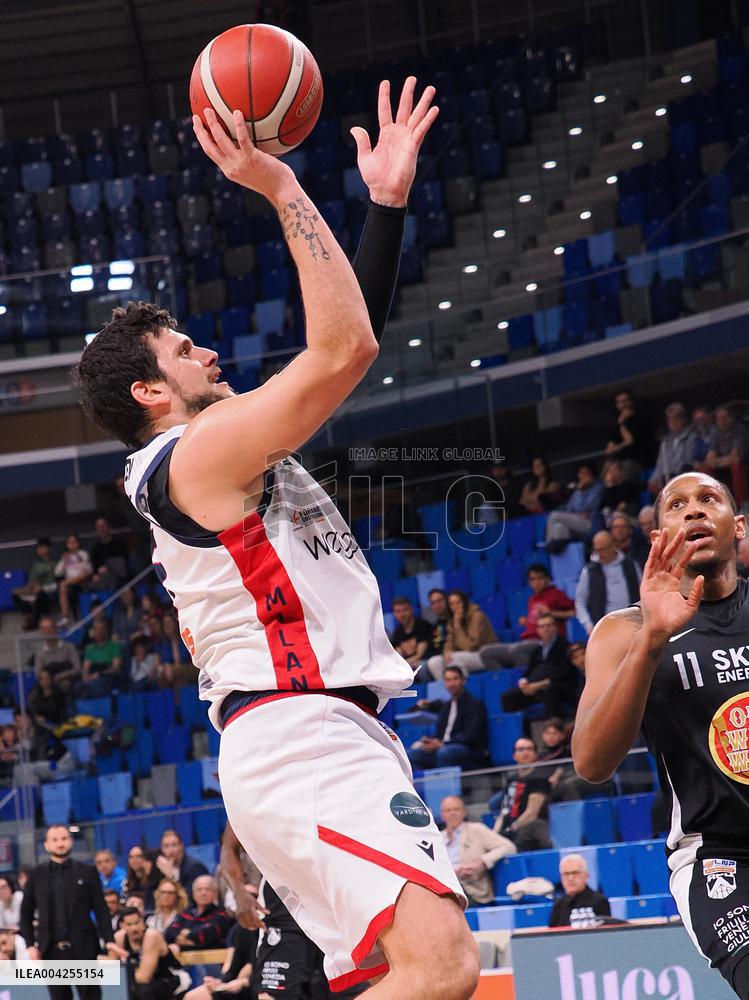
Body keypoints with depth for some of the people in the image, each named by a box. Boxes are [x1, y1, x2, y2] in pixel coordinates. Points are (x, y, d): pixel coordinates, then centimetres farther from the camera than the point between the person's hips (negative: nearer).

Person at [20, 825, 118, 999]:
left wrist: (109, 940, -12)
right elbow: (26, 912, 9)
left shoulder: (87, 872, 4)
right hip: (51, 951, 1)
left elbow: (101, 909, 1)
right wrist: (30, 945, -2)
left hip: (83, 949, -1)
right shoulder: (37, 874, 7)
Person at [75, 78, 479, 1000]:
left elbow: (348, 342, 25)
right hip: (304, 738, -11)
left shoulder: (234, 452, 23)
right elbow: (344, 349, -15)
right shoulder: (195, 454, -6)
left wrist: (387, 200, 21)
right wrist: (282, 190, -10)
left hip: (325, 738, 11)